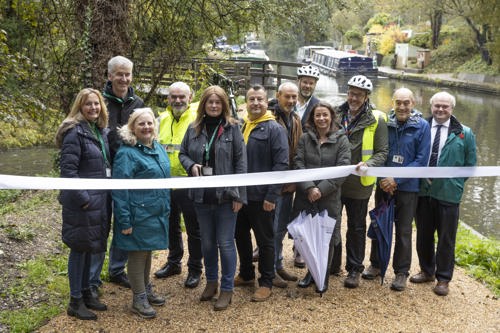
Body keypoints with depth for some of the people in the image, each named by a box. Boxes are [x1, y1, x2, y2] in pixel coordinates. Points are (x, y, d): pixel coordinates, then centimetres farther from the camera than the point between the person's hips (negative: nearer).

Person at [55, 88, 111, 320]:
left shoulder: (102, 131, 10)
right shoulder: (75, 132, -14)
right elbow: (67, 170, -19)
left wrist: (107, 195, 11)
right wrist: (82, 198, -21)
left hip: (100, 200, 8)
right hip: (82, 201, -8)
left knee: (89, 247, 17)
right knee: (80, 248, 2)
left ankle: (86, 292, 30)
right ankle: (75, 301, 14)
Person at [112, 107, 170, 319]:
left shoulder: (157, 148, 9)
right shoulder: (127, 153, -15)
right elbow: (120, 190, -18)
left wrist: (165, 210, 18)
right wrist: (124, 220, -21)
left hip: (156, 214, 8)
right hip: (139, 216, -7)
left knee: (147, 252, 19)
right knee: (137, 254, 4)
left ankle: (147, 291, 34)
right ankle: (139, 300, 16)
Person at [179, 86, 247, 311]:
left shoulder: (232, 128, -5)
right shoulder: (194, 128, 4)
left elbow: (241, 162, -6)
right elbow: (183, 153, 14)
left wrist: (239, 194, -10)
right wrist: (191, 165, -9)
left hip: (225, 195, -4)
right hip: (202, 195, 4)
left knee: (225, 243, 3)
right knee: (207, 242, 17)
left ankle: (227, 288, 17)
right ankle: (211, 281, 35)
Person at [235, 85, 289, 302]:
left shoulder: (274, 129, -9)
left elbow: (281, 164, -14)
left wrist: (272, 196, -18)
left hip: (261, 197, -6)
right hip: (239, 194, 6)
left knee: (265, 240, 6)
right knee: (241, 236, 17)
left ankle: (266, 283, 19)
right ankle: (246, 275, 35)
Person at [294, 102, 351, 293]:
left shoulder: (341, 140, 1)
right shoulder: (305, 138, 6)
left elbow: (343, 169, -8)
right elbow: (298, 165, -1)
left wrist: (321, 189, -15)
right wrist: (309, 188, -15)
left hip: (329, 198, -2)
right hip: (305, 196, 2)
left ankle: (324, 275, 23)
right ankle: (311, 271, 28)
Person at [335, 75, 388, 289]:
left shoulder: (376, 120, -7)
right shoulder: (337, 115, 3)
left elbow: (382, 152, -5)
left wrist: (368, 164, -24)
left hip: (359, 184, -3)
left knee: (356, 227, 11)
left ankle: (354, 269, 23)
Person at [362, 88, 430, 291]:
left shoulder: (422, 126, -8)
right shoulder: (384, 123, -2)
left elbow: (421, 160, -10)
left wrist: (396, 180, -16)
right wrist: (382, 179, -10)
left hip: (408, 188, -2)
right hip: (383, 185, 3)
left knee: (403, 231, 7)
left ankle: (401, 272, 21)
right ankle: (376, 264, 30)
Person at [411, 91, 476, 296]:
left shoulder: (464, 134, -3)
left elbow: (470, 164, 5)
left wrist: (456, 183, 0)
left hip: (448, 194, -2)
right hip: (422, 191, 2)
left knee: (446, 238, 9)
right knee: (423, 234, 15)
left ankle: (443, 278, 24)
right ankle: (427, 271, 34)